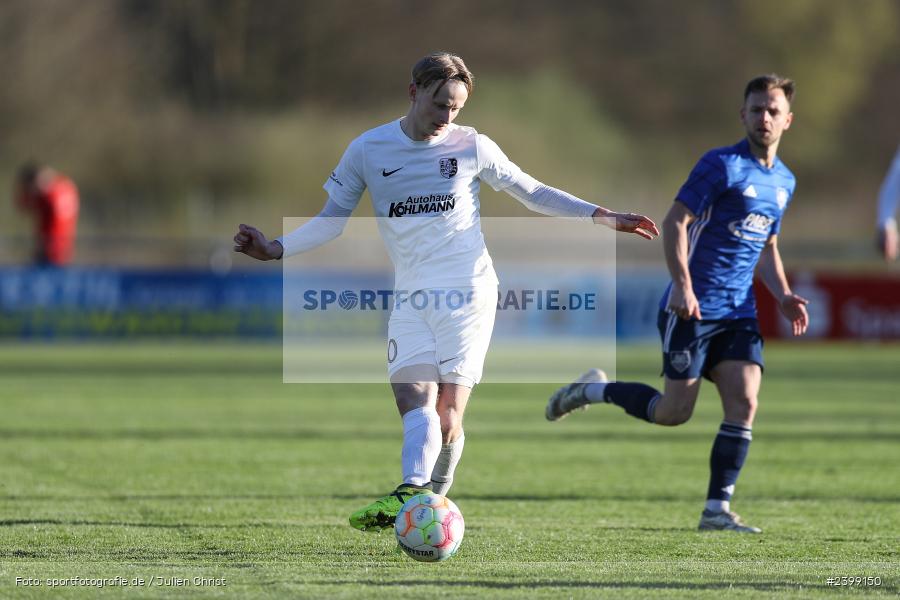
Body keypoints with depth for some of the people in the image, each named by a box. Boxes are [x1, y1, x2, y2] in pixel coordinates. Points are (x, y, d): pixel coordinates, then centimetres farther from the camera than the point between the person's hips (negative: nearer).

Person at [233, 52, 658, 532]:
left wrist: (602, 217, 9)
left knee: (447, 415, -11)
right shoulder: (368, 150, 4)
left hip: (467, 292, -1)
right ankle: (412, 493, -38)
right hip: (410, 297, 1)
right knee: (415, 402, -20)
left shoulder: (472, 146, 3)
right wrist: (276, 249, -4)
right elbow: (332, 219, 10)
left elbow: (533, 193, 14)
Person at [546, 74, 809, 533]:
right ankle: (592, 390, 20)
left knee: (744, 402, -10)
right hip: (694, 307, -6)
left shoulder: (783, 181, 15)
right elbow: (675, 222, -13)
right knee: (674, 411, -5)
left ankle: (717, 510, -5)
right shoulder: (723, 165, -9)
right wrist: (682, 285, -23)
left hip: (739, 314, 6)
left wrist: (783, 297, 11)